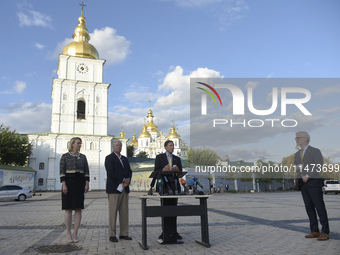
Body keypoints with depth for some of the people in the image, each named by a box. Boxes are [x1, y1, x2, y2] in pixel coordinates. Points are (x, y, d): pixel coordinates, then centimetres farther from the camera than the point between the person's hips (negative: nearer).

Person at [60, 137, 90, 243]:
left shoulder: (83, 157, 11)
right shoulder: (64, 156, 1)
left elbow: (86, 171, 7)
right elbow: (62, 171, -4)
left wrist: (87, 184, -3)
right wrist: (64, 184, -15)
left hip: (80, 183, 3)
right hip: (68, 182, -3)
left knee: (78, 208, -1)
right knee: (68, 209, -2)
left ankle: (75, 234, 6)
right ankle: (69, 234, 8)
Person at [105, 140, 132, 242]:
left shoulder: (125, 159, 19)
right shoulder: (109, 158, -2)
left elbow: (129, 171, 13)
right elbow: (111, 173, -14)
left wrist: (127, 181, -6)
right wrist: (123, 180, -11)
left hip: (124, 188, 6)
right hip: (114, 189, -6)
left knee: (124, 212, 6)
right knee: (113, 212, -3)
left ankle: (124, 234, 12)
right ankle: (112, 235, 4)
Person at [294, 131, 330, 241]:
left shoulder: (315, 151, -1)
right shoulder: (297, 154, 18)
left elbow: (319, 166, -10)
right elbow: (295, 167, 19)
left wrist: (308, 175, -15)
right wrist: (297, 167, -4)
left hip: (314, 182, -6)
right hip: (302, 183, 6)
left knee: (320, 207, -4)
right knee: (309, 207, 7)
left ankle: (325, 232, 1)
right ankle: (314, 231, 13)